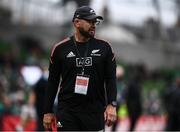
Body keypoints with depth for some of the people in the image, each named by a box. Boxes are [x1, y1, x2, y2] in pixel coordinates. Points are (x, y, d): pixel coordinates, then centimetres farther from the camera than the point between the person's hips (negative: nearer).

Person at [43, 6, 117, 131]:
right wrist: (48, 111, 4)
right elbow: (52, 82, 7)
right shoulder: (61, 49, 3)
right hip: (67, 110, -1)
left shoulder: (104, 47, 5)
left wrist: (112, 105, -9)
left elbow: (111, 78, 4)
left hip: (95, 110, 1)